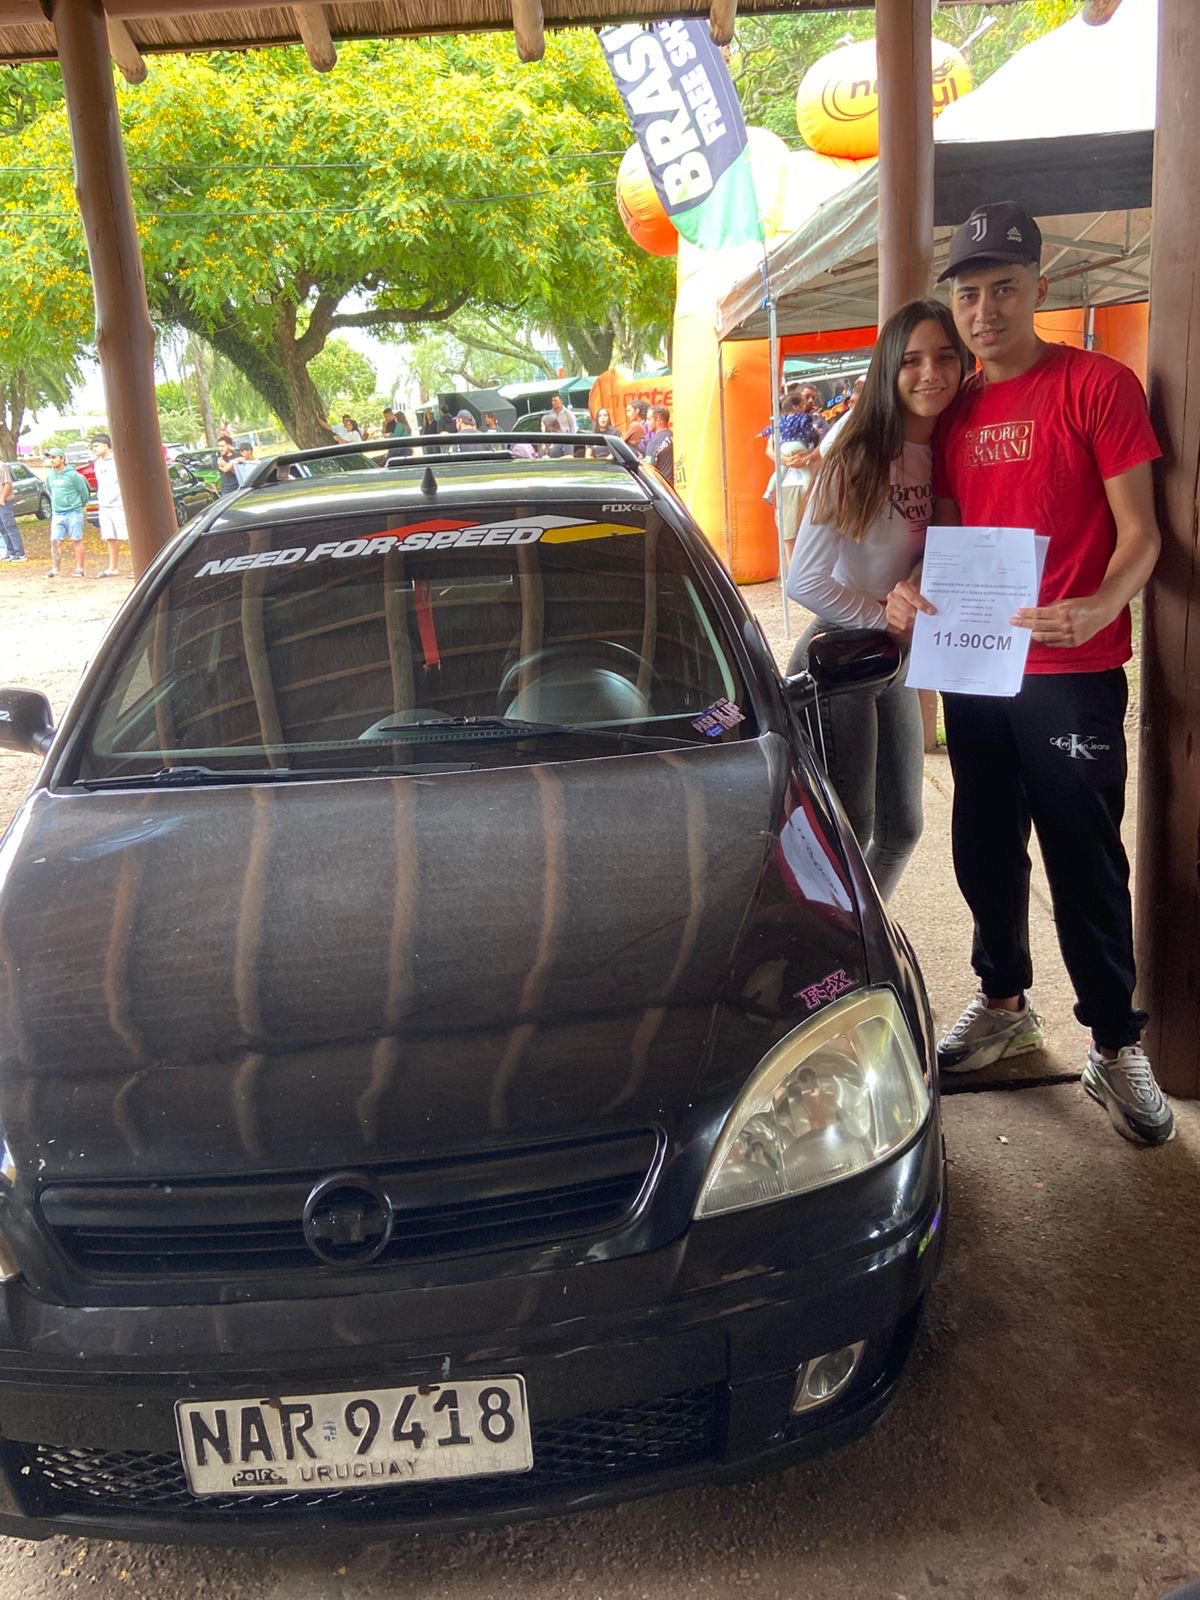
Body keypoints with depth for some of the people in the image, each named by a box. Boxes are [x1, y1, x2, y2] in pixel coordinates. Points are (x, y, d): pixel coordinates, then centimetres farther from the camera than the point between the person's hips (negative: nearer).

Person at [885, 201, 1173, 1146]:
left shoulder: (1097, 385, -6)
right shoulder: (956, 409, 11)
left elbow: (1139, 532, -10)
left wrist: (1096, 610, -30)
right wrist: (914, 593, -3)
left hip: (1071, 671, -6)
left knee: (1086, 861, 0)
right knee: (984, 850, 14)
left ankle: (1116, 1046, 14)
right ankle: (1005, 1004, 33)